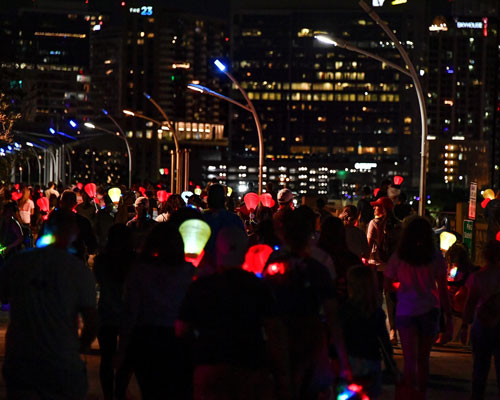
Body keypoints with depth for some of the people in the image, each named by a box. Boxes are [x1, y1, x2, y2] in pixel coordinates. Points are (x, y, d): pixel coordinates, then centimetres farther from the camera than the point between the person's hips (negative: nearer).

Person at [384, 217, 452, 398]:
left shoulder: (398, 257, -5)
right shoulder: (436, 257, -5)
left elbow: (387, 286, 3)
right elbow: (442, 290, -3)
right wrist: (448, 317, 4)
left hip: (405, 311, -1)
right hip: (429, 310, 1)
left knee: (410, 359, -2)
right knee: (423, 358, 16)